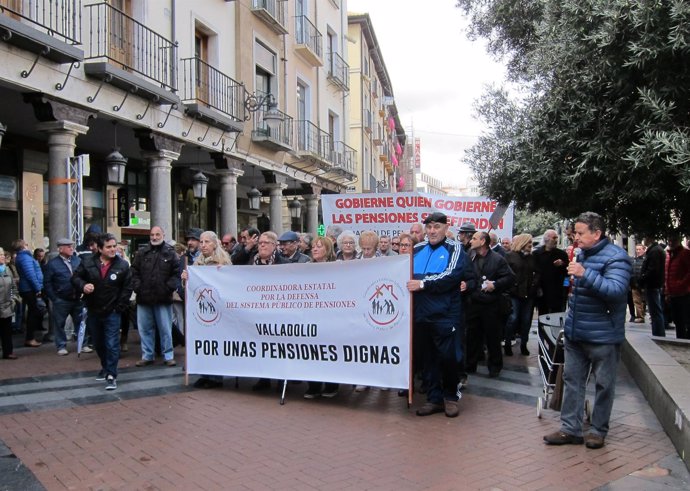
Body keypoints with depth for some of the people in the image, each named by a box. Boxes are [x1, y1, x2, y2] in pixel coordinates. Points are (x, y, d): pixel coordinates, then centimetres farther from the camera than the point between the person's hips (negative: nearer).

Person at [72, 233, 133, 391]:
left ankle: (111, 375, -1)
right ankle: (105, 368, 40)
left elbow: (127, 288, -2)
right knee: (98, 343, 19)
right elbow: (75, 277, 4)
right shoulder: (87, 262, -2)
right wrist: (83, 285, -19)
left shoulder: (122, 265, -6)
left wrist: (120, 307, -6)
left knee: (112, 345, -9)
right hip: (93, 311, 3)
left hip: (112, 312, -3)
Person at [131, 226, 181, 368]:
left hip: (163, 298, -3)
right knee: (145, 328, 10)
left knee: (165, 329, 3)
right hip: (144, 298, 3)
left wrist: (170, 287, -12)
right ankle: (147, 356, 20)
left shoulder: (170, 253, 2)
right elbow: (134, 272, 9)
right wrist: (137, 286, -4)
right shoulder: (142, 253, 8)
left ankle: (168, 356, 13)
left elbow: (176, 273, -1)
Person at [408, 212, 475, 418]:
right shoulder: (417, 249, 13)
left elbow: (452, 276, -16)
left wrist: (423, 284, -19)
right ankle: (434, 398, 21)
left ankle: (450, 396, 19)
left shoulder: (454, 249, -1)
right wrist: (409, 284, -2)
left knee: (448, 356, -2)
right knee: (428, 357, 10)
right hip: (422, 313, 4)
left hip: (446, 314, -4)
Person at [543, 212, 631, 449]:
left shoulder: (615, 257, -15)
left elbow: (616, 290, -30)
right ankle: (570, 429, 17)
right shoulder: (581, 254, 11)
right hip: (575, 333, 8)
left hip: (602, 336, -8)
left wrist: (585, 274, -36)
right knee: (572, 380, 9)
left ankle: (598, 430, 21)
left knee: (604, 384, 8)